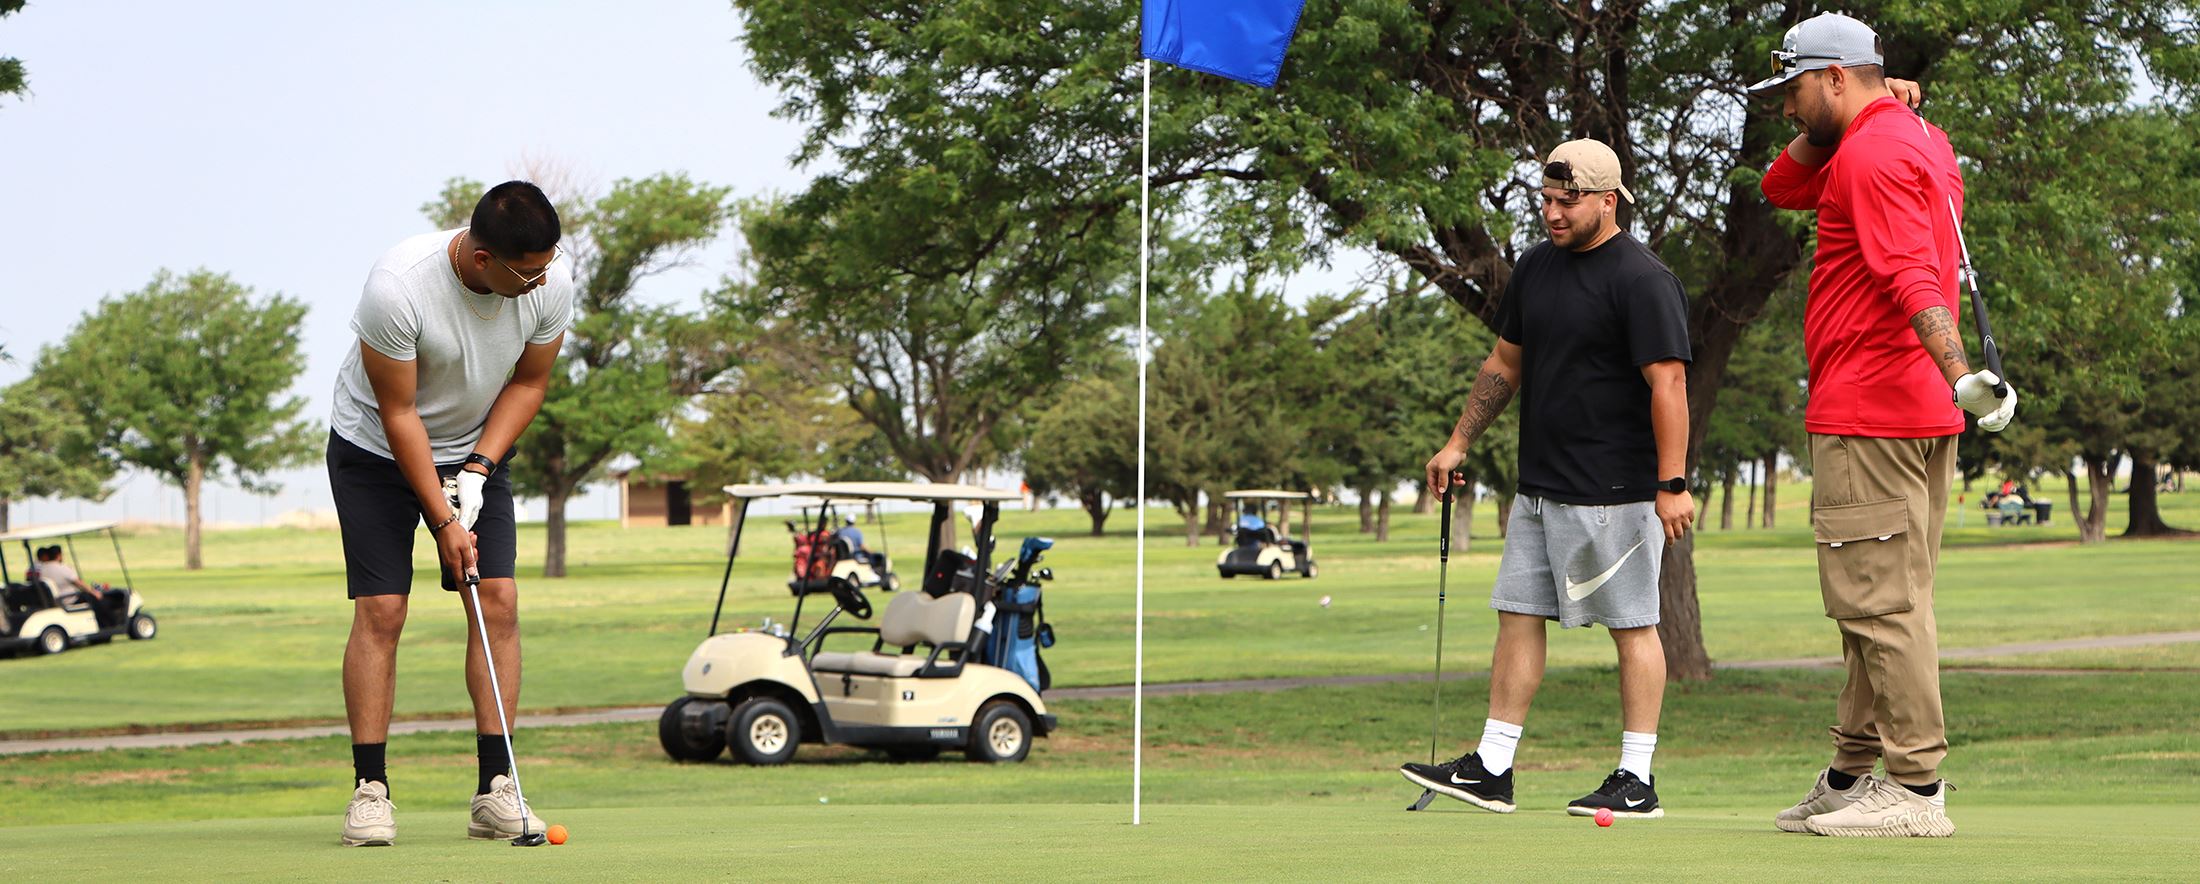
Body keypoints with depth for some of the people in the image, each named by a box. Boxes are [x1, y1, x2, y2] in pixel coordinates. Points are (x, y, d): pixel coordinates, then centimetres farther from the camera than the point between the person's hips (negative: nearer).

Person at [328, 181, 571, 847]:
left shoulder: (551, 282, -21)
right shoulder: (397, 285, -33)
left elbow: (529, 383, -3)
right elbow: (398, 413, -23)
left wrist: (479, 467, -14)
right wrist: (444, 520, -22)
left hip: (477, 449, 4)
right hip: (376, 447, -4)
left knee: (499, 601, -9)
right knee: (380, 610, -13)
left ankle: (496, 789, -8)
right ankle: (370, 789, -7)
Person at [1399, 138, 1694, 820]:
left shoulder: (1641, 279, -13)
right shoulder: (1535, 268, 13)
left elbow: (1669, 384, -17)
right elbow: (1505, 365, 23)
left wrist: (1672, 486, -22)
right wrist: (1458, 443, 21)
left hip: (1614, 494, -8)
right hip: (1539, 485, 8)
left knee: (1632, 625, -2)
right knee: (1518, 614, 7)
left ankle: (1637, 781, 2)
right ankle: (1491, 770, 10)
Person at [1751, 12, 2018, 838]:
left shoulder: (1876, 153, -15)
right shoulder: (1916, 140, 18)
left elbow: (1913, 277, -29)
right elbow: (1784, 185, 24)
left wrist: (1960, 373, -40)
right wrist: (1824, 127, 8)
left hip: (1869, 415, -11)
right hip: (1917, 416, 11)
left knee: (1879, 601, -10)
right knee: (1887, 601, 14)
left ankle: (1916, 787, -11)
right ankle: (1852, 777, 22)